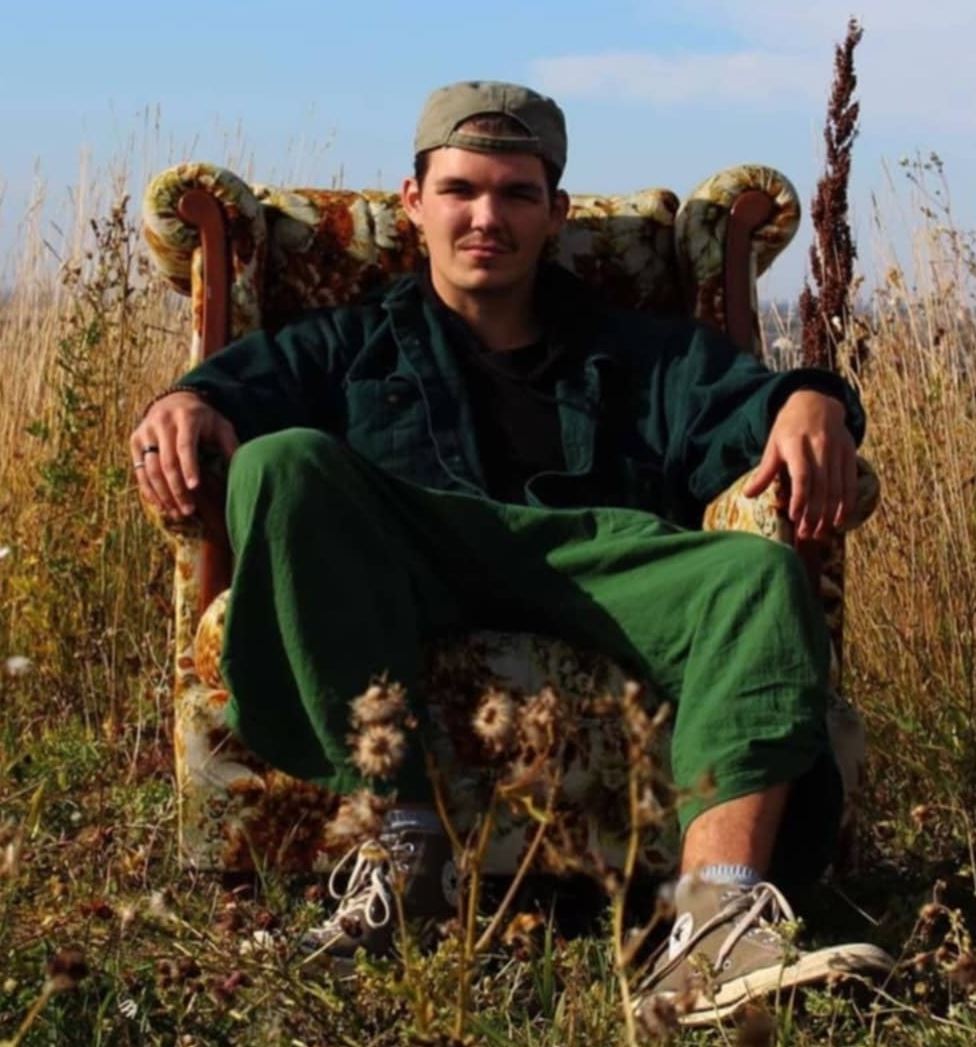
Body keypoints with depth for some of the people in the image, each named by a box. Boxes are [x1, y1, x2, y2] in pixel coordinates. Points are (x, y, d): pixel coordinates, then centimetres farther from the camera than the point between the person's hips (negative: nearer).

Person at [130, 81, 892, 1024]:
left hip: (604, 564, 1)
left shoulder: (650, 355, 32)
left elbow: (741, 400, 13)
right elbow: (251, 377, 11)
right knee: (282, 462, -30)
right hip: (408, 571, 0)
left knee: (758, 575, -29)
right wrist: (188, 399, -14)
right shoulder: (354, 346, 30)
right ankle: (401, 835, -35)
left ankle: (716, 924, -47)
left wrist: (810, 404, -12)